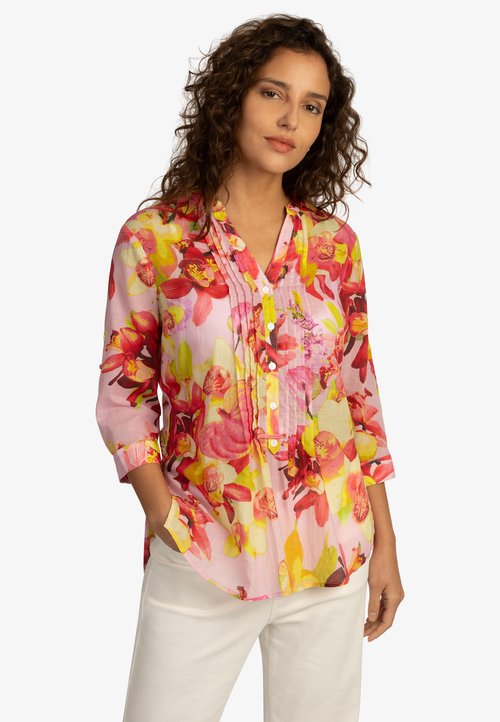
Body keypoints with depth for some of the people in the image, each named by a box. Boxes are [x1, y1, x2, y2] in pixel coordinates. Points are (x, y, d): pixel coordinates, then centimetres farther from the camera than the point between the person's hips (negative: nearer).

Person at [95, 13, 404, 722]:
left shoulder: (335, 243, 3)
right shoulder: (153, 236, -5)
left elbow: (360, 396, 7)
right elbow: (123, 392, 0)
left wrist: (384, 543, 6)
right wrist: (164, 515, -12)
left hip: (331, 555, 3)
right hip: (198, 559, -2)